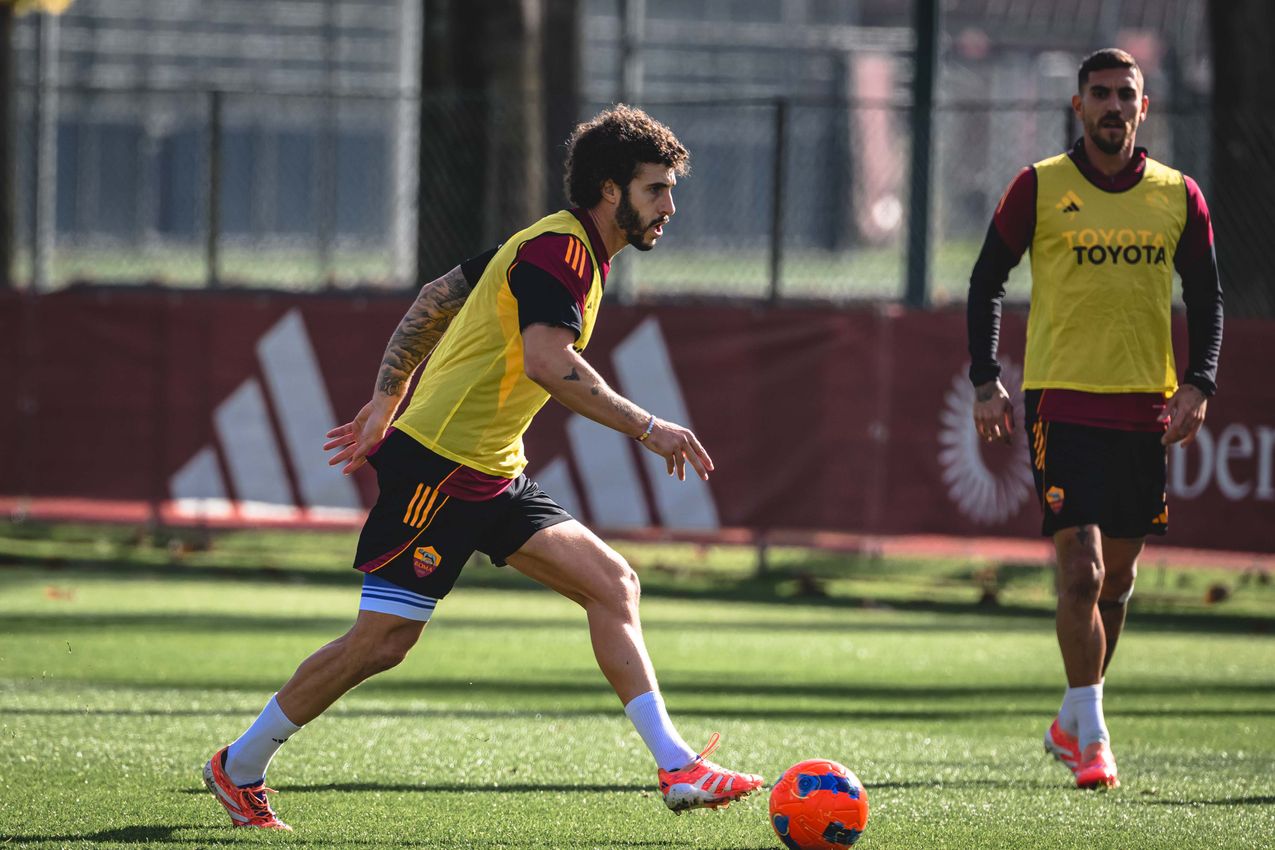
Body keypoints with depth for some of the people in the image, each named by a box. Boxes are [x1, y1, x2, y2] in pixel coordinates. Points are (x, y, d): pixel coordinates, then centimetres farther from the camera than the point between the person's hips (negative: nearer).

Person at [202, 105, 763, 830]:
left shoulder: (566, 248, 14)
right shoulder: (559, 248, -15)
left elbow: (438, 298, 20)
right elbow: (548, 362, -30)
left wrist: (385, 403, 21)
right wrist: (647, 429, -27)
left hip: (493, 476, 10)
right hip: (438, 468, -10)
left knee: (613, 585, -2)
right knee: (383, 641, -4)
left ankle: (677, 767, -6)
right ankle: (240, 766, 12)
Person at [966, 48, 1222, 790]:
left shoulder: (1179, 197, 6)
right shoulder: (1040, 188, -2)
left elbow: (1207, 297, 12)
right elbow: (987, 284, 5)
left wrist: (1199, 384, -2)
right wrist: (987, 381, -4)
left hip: (1146, 409, 4)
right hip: (1062, 401, -4)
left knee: (1118, 578, 11)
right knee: (1081, 568, -14)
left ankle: (1071, 723, 27)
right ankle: (1092, 738, -9)